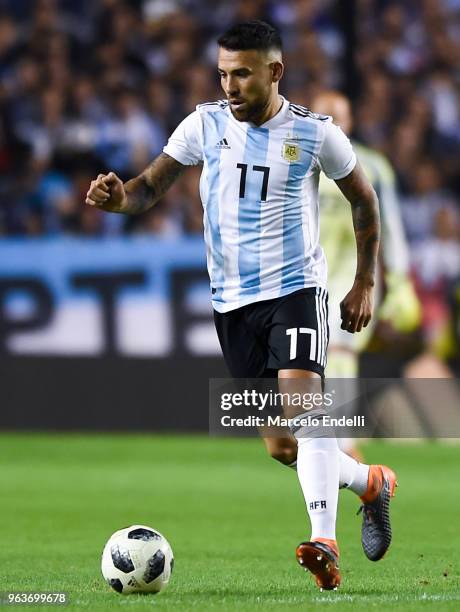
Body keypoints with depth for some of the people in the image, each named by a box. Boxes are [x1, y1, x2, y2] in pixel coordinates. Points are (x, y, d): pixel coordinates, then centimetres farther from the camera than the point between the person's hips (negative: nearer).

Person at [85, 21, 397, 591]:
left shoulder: (314, 133, -5)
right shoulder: (205, 124, 1)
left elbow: (363, 198, 8)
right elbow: (152, 185, 1)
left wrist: (364, 283, 8)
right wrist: (118, 197, -23)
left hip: (296, 288, -4)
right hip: (232, 301, 4)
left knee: (302, 407, -26)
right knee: (279, 446, 6)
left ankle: (325, 543, -32)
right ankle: (371, 482, 32)